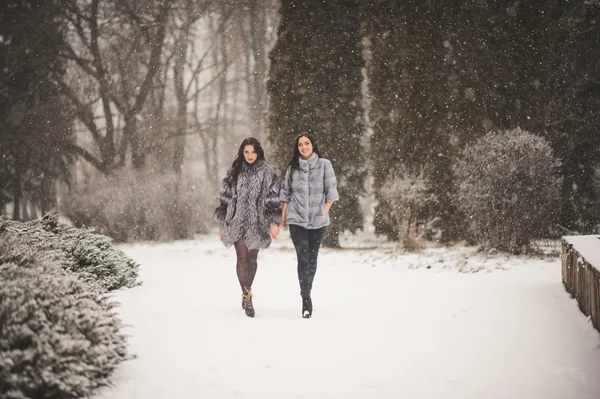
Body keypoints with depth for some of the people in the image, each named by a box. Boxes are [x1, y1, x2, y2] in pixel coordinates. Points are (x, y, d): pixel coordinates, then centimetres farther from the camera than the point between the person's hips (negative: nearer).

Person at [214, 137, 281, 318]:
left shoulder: (267, 172, 2)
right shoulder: (235, 172, 8)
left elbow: (273, 198, 0)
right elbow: (225, 197, 11)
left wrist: (274, 221, -7)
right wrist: (223, 224, 9)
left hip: (257, 222, -1)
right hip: (237, 222, 1)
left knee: (252, 258, 5)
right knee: (242, 257, -7)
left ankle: (246, 292, 22)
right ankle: (247, 294, -6)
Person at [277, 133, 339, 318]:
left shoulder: (324, 164, 1)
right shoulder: (292, 168, 6)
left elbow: (331, 192, 1)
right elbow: (285, 194, 9)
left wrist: (324, 212, -7)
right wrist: (282, 220, 7)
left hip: (318, 221, 0)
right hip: (297, 220, 0)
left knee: (312, 259, 8)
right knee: (303, 259, -10)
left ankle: (307, 293, 25)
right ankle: (306, 301, -8)